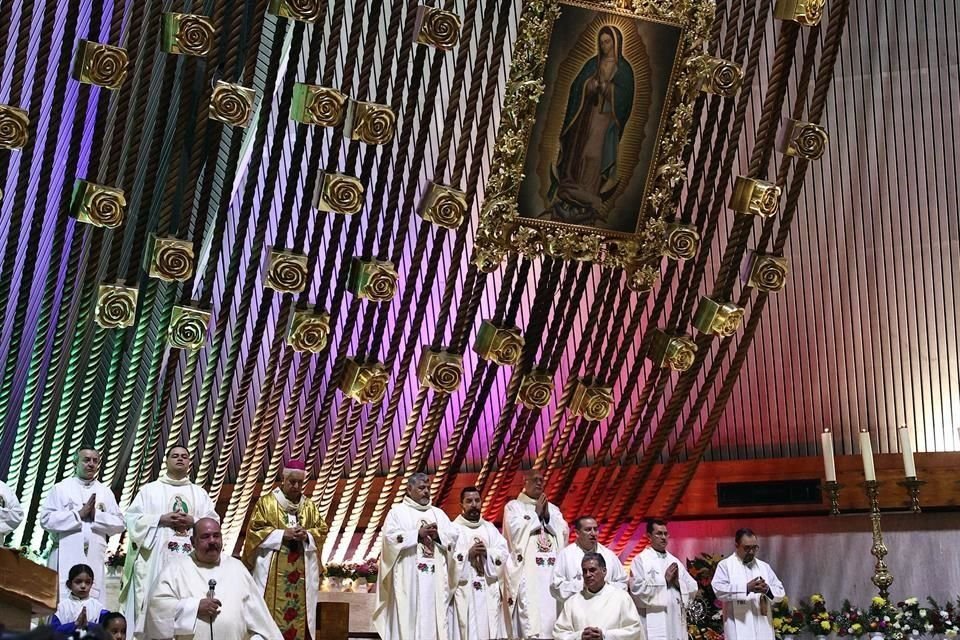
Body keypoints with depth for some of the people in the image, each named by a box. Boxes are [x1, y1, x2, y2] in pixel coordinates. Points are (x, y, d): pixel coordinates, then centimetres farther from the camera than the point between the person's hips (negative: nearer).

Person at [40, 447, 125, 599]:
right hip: (65, 558, -2)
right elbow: (46, 519, -2)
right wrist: (78, 514, -7)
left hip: (94, 559, 2)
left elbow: (119, 524, 10)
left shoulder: (106, 492, 16)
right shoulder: (60, 488, 8)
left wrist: (96, 515, -5)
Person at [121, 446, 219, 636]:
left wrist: (194, 521, -8)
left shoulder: (200, 493, 19)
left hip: (191, 557, 2)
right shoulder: (149, 489, 12)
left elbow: (213, 522, 11)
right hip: (156, 556, -2)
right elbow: (132, 518, 2)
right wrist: (161, 519, -9)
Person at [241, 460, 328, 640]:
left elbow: (321, 531, 10)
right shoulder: (266, 502, 1)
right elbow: (255, 530, -4)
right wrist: (282, 534, -14)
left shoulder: (309, 506, 12)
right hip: (273, 570, -3)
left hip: (302, 570, 3)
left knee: (300, 611, 1)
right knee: (272, 611, -8)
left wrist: (307, 535, -11)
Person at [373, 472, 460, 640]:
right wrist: (418, 534, -13)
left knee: (435, 619, -2)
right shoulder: (398, 511, 7)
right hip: (408, 579, -4)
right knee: (408, 621, -9)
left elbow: (454, 537, 9)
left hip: (435, 579, 4)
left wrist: (437, 534, -10)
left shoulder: (438, 513, 20)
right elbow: (389, 537, -8)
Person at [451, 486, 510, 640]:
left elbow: (503, 553, 4)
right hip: (465, 592, -4)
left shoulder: (490, 528, 15)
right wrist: (469, 554, -18)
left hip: (490, 592, 4)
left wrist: (486, 552, -12)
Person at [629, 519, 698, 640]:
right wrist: (664, 580, -10)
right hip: (655, 625, -6)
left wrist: (678, 583, -6)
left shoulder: (674, 561, 17)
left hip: (676, 624, 6)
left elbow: (693, 589, 14)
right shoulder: (640, 560, -1)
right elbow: (637, 589, -13)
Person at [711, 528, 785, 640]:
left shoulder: (764, 566, 18)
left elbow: (780, 592, 13)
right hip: (739, 629, -5)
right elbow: (719, 589, -12)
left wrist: (767, 589, -10)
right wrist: (746, 588, -22)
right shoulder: (725, 565, 3)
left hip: (763, 628, 5)